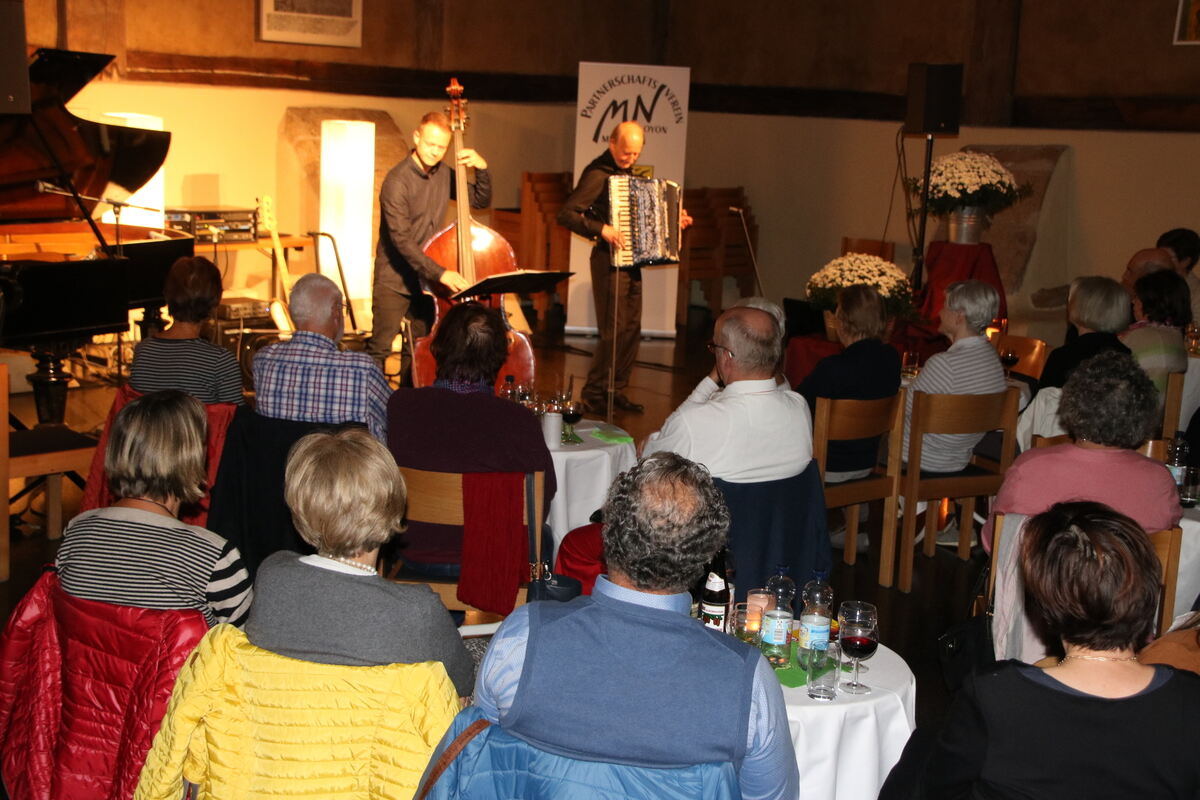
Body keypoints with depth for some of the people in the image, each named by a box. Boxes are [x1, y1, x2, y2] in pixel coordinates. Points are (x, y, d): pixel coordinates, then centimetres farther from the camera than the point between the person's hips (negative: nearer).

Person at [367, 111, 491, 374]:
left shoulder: (443, 176, 4)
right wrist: (440, 273, -32)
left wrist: (482, 169, -8)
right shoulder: (397, 181, -18)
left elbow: (481, 201, 12)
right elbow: (401, 240, -24)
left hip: (426, 280, 6)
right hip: (394, 281, -6)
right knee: (380, 347, -8)